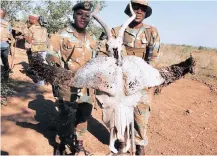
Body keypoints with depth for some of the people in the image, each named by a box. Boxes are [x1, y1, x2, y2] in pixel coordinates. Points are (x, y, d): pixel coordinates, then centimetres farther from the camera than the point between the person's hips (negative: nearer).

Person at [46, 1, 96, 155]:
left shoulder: (92, 40, 12)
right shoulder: (61, 36, -6)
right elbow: (51, 62, -10)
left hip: (87, 90, 6)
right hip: (68, 89, -5)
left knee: (82, 118, 17)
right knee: (67, 120, 4)